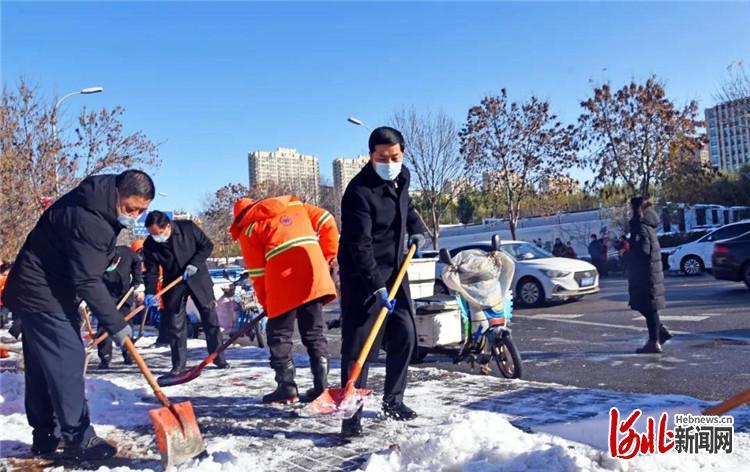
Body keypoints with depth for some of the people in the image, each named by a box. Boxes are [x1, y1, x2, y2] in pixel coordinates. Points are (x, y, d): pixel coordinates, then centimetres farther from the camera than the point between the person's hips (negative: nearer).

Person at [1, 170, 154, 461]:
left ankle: (44, 438, 23)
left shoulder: (96, 202, 3)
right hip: (45, 296, -10)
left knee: (41, 366, 14)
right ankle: (78, 440, -3)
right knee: (66, 362, -9)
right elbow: (88, 282, -28)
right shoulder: (87, 220, -29)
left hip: (36, 293, 10)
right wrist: (115, 325, -24)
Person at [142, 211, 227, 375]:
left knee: (210, 318, 5)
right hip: (173, 284, 1)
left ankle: (218, 357, 17)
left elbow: (207, 245, -8)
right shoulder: (149, 245, -13)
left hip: (198, 278, -1)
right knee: (175, 324, 0)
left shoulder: (188, 227, -18)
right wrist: (150, 293, -24)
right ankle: (178, 364, 11)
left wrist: (195, 263, -21)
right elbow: (151, 271, -9)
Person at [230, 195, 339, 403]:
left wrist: (265, 302, 15)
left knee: (279, 334, 10)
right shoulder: (294, 204, 23)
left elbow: (257, 271, 7)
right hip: (315, 272, 4)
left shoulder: (247, 228, 12)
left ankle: (286, 387, 8)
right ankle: (321, 386, 11)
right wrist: (329, 255, 19)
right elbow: (327, 221, 14)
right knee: (314, 332, 12)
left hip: (284, 279, -4)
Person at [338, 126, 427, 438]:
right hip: (362, 276, -8)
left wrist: (416, 227, 11)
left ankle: (393, 401, 26)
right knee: (358, 345, -7)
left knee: (405, 335, 10)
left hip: (394, 271, 8)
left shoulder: (401, 177, 4)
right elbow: (359, 246, -26)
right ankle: (351, 415, 1)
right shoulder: (358, 192, -21)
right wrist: (376, 286, -32)